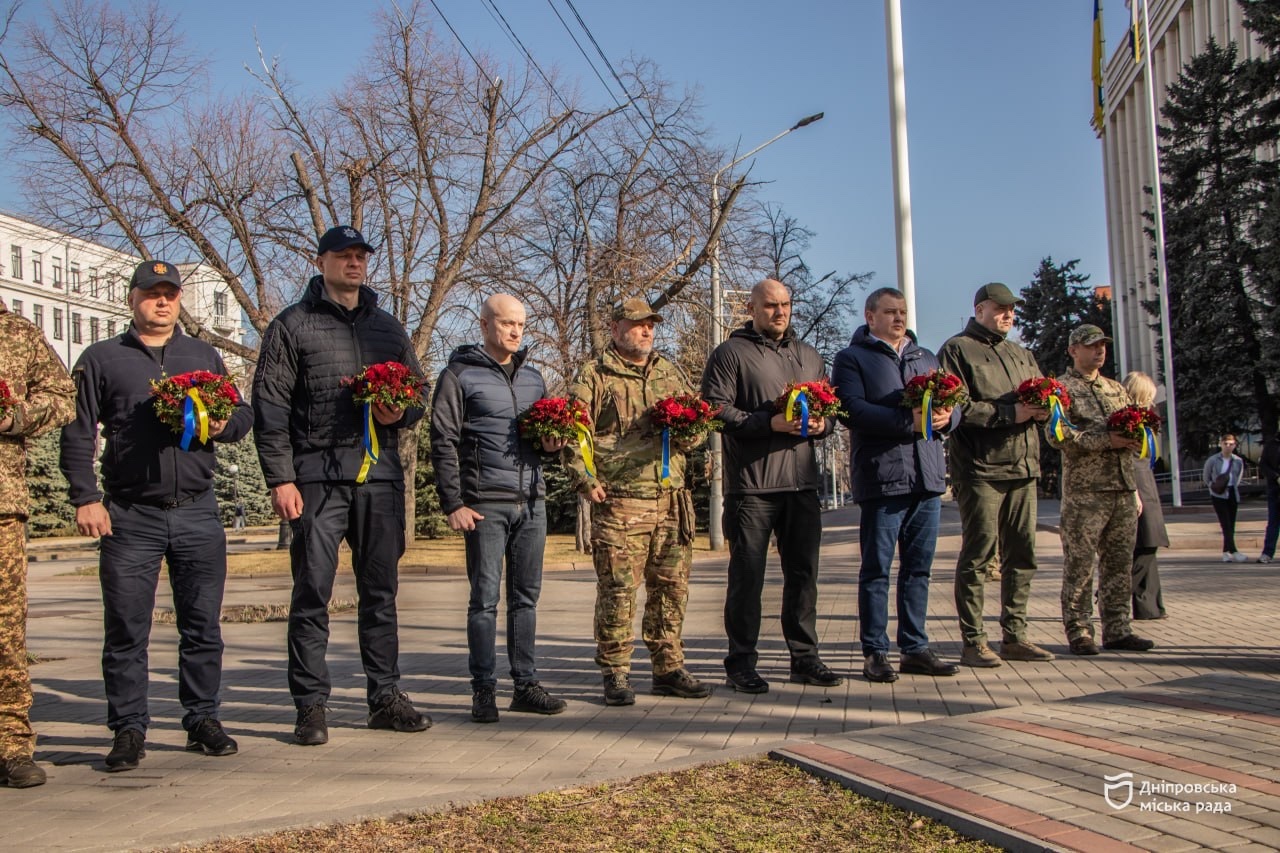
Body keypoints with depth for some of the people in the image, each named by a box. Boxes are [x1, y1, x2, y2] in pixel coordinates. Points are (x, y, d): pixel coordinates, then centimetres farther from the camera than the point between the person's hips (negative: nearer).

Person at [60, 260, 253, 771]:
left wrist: (222, 424, -7)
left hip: (198, 513, 2)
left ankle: (202, 721, 16)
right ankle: (129, 730, 11)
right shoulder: (101, 359, 8)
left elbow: (243, 415, 16)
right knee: (126, 629, 1)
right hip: (130, 516, -2)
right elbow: (77, 433, 3)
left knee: (202, 625, 5)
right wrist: (85, 497, -6)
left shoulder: (205, 356, 16)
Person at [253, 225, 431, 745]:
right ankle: (311, 706, 6)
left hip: (381, 474, 4)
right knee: (312, 593, -2)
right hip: (318, 476, -4)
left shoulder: (388, 328, 18)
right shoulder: (292, 326, 4)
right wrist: (280, 477, -10)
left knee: (381, 591, 8)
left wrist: (401, 413, -3)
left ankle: (385, 697, 17)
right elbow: (270, 406, -2)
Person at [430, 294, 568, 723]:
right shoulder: (460, 375, 0)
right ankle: (483, 690, 6)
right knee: (485, 597, -2)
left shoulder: (533, 377, 18)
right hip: (485, 503, -5)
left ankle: (525, 684, 16)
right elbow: (444, 443, -5)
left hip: (532, 501, 6)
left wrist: (552, 445, 1)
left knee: (526, 596, 9)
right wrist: (453, 503, -12)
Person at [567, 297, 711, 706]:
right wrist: (586, 480, -12)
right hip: (619, 501, -5)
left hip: (671, 499, 5)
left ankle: (669, 669, 19)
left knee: (672, 587, 8)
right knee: (617, 588, -4)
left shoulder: (671, 372, 19)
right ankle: (615, 674, 7)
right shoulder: (594, 375, 3)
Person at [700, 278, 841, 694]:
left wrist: (822, 423, -3)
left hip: (802, 482, 6)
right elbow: (716, 409, -10)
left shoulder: (808, 355, 20)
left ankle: (804, 657, 19)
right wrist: (769, 422, -19)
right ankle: (742, 660, 9)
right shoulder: (731, 354, 0)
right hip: (751, 483, -5)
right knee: (747, 574, 0)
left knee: (803, 572, 10)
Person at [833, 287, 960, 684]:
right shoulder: (852, 358, 3)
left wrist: (946, 416, -8)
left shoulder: (926, 358, 22)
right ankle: (875, 653, 6)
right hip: (880, 477, -5)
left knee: (918, 568, 9)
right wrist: (908, 420, -21)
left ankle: (915, 648, 17)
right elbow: (853, 410, -12)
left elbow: (951, 406, 16)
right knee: (876, 569, -1)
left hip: (927, 477, 6)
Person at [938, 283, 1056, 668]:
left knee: (1021, 556, 8)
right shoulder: (958, 350, 0)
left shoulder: (1022, 354, 23)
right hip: (980, 468, -7)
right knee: (978, 557, -6)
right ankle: (973, 643, 0)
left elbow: (1042, 398, 20)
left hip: (1023, 467, 7)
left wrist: (1041, 408, -4)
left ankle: (1014, 636, 18)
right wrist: (1009, 413, -16)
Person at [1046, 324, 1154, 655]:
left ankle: (1117, 630, 16)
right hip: (1084, 491, -6)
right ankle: (1078, 632, 3)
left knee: (1119, 563, 9)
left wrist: (1134, 437, -1)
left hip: (1123, 488, 6)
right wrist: (1107, 440, -19)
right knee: (1080, 565, -3)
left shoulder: (1116, 389, 20)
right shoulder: (1062, 388, -1)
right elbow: (1057, 434, -15)